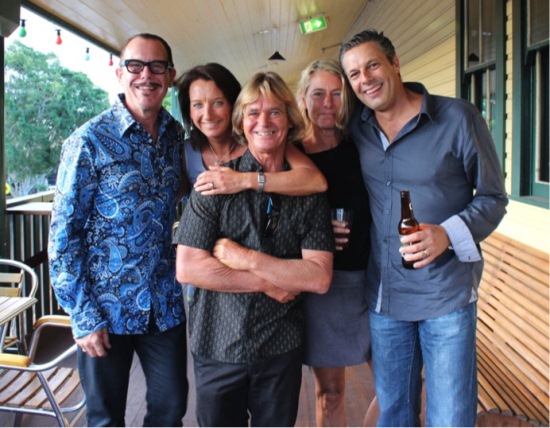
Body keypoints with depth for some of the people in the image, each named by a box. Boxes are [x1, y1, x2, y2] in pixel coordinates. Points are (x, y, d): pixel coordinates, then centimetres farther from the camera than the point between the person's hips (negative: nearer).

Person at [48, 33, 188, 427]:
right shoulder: (89, 141, -11)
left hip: (167, 305, 4)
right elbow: (64, 233, -10)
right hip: (106, 309, -3)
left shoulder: (178, 136, 3)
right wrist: (83, 316, -12)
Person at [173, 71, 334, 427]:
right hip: (219, 344, -1)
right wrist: (269, 283, -14)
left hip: (282, 346, 2)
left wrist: (246, 258, -17)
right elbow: (187, 268, -14)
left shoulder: (309, 189, -1)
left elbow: (320, 278, -10)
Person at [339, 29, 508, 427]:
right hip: (382, 294, 4)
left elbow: (493, 197, -5)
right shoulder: (356, 128, 3)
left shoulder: (458, 117, -9)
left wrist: (448, 234, -22)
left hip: (446, 293, -3)